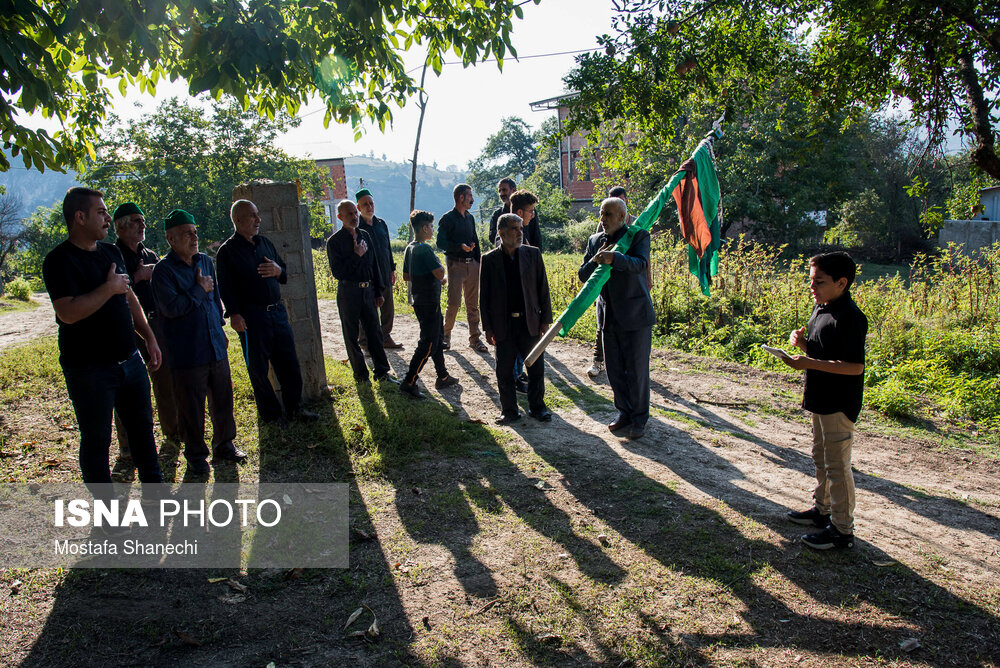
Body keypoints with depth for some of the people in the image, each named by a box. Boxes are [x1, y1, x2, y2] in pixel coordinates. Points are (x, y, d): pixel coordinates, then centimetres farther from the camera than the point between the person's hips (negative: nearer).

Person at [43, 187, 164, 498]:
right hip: (89, 369, -7)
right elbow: (68, 313, -25)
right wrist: (109, 288, -18)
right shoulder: (60, 260, -13)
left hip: (129, 360, 7)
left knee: (142, 427, 15)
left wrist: (149, 337, 14)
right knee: (96, 440, 7)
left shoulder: (111, 253, 10)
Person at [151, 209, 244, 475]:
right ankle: (196, 455, 20)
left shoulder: (205, 261, 11)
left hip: (216, 346, 6)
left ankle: (224, 446, 28)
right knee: (192, 408, 4)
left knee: (223, 400, 12)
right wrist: (200, 289, -12)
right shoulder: (164, 270, -9)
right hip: (187, 352, -6)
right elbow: (172, 307, -21)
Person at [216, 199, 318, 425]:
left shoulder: (265, 243, 14)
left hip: (277, 312, 6)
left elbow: (285, 277, 20)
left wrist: (278, 271, -2)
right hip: (251, 317, -6)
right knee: (259, 368, 4)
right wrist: (234, 314, -19)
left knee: (289, 363, 9)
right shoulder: (227, 251, -4)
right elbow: (225, 287, -9)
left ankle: (294, 408, 22)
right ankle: (270, 413, 17)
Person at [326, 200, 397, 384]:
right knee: (352, 336, 5)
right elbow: (337, 272, -14)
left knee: (375, 331, 7)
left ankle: (382, 372, 15)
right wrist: (356, 255, -16)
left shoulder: (365, 236, 10)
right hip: (348, 292, -5)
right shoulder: (334, 241, -8)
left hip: (368, 290, 5)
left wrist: (379, 291, 14)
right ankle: (360, 373, 17)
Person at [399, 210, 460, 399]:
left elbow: (406, 276, 15)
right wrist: (442, 275, -3)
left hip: (419, 300, 10)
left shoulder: (410, 248, 9)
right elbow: (440, 273, -25)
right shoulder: (424, 249, -20)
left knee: (436, 338, 19)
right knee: (428, 343, -4)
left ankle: (443, 377, 28)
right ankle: (409, 382, -1)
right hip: (429, 302, -10)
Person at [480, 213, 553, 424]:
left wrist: (545, 320, 1)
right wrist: (488, 328, 0)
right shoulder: (489, 260, 0)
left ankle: (537, 407, 26)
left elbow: (543, 289, 5)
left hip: (530, 323, 1)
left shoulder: (533, 254, 2)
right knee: (504, 371, 7)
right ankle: (509, 410, 23)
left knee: (536, 368, 8)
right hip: (503, 325, -1)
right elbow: (484, 296, 2)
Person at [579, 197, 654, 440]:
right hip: (608, 316, 5)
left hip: (635, 315, -5)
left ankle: (639, 418, 17)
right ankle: (624, 412, 28)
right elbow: (583, 275, 6)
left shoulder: (638, 236, -6)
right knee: (614, 369, 11)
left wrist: (614, 258, -41)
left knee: (637, 370, 2)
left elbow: (640, 264, -24)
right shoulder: (595, 241, 10)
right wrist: (595, 260, -14)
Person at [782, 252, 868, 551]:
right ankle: (823, 509, 39)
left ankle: (842, 530, 10)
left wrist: (810, 363, -27)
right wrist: (802, 341, -1)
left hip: (839, 404, -10)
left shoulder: (850, 317, -21)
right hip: (821, 399, 10)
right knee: (821, 457, 22)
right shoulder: (820, 309, 8)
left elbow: (855, 366, -26)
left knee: (837, 464, -1)